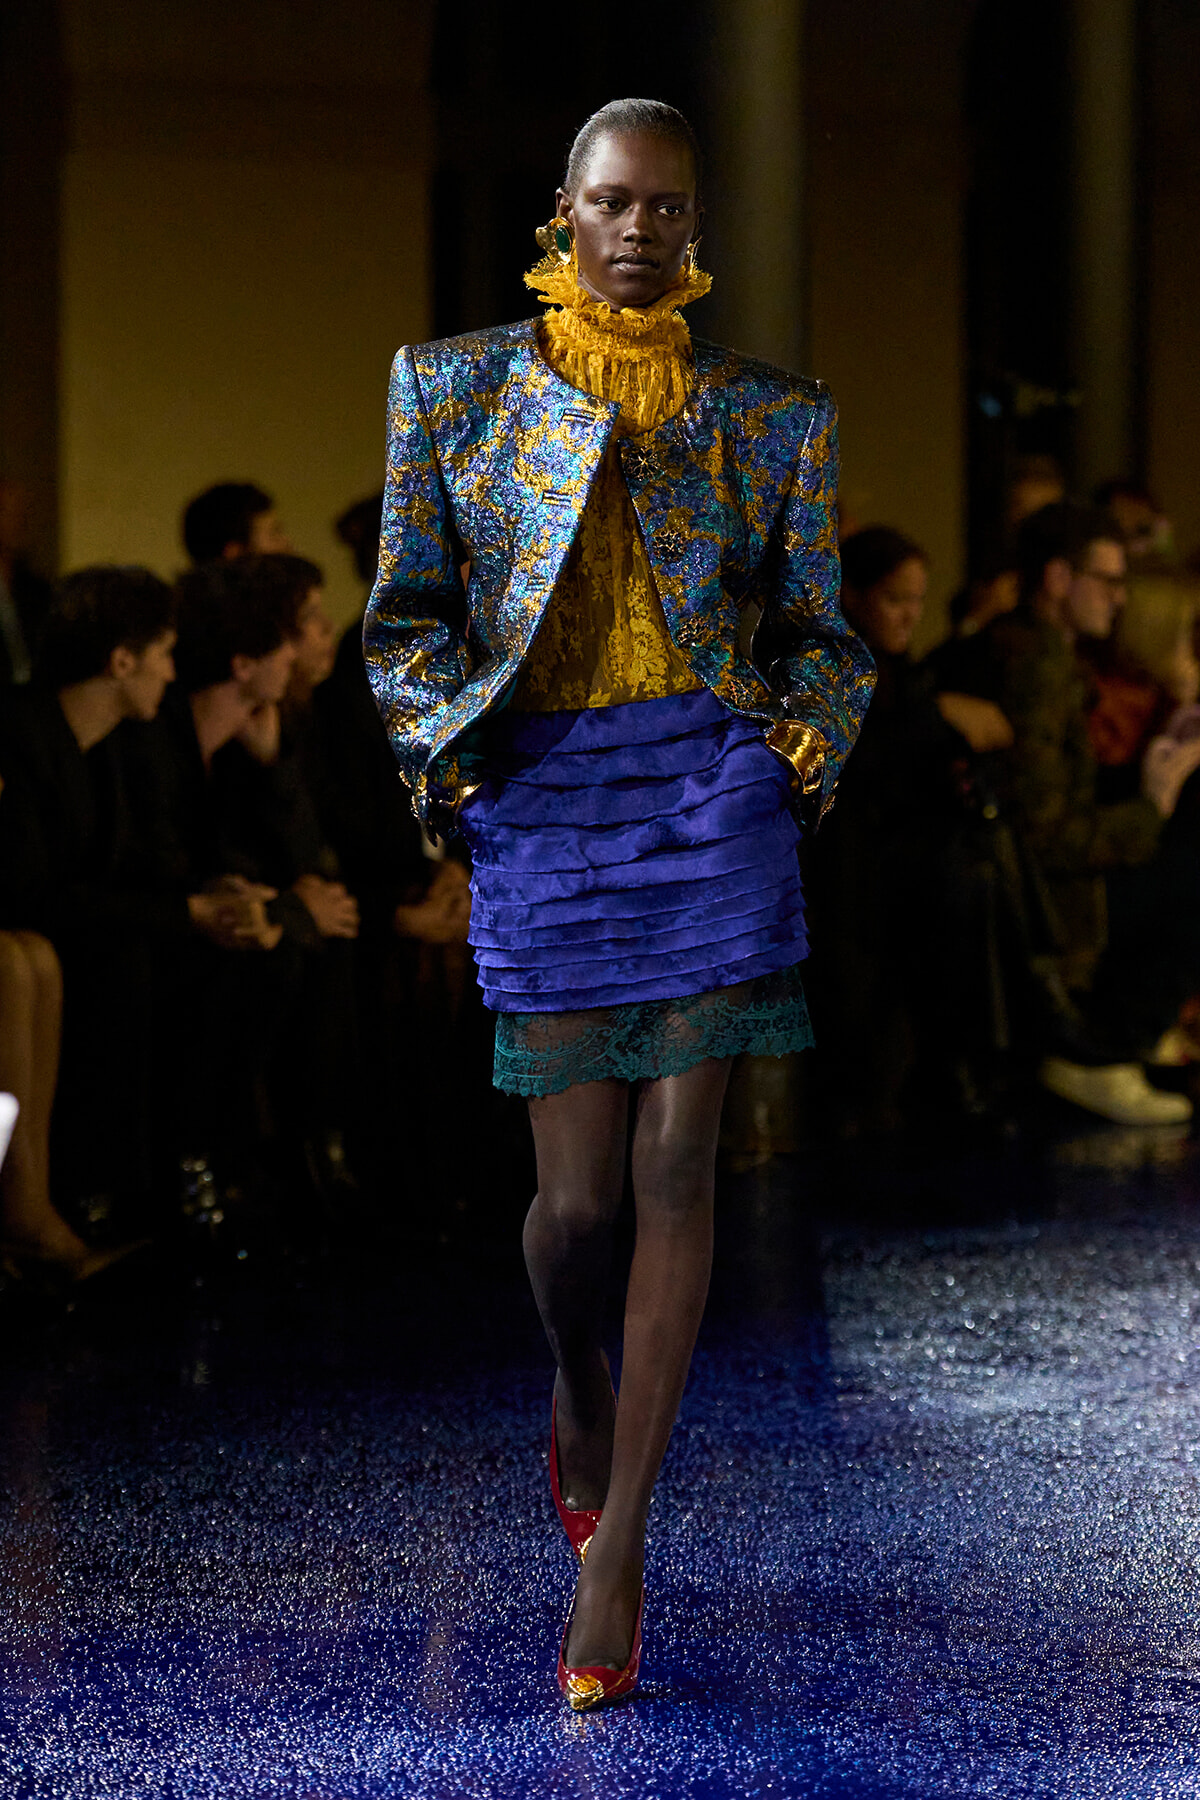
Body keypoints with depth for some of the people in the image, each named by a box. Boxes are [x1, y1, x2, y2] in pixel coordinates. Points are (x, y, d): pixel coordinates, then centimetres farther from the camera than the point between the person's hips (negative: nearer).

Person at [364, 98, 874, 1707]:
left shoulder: (771, 416, 8)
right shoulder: (454, 385, 8)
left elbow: (817, 628, 15)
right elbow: (407, 615, 10)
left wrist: (810, 735, -4)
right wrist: (448, 758, -4)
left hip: (712, 789, 0)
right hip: (540, 804, 0)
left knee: (677, 1168, -6)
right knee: (580, 1195, 0)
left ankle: (618, 1540, 1)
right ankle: (579, 1387, 36)